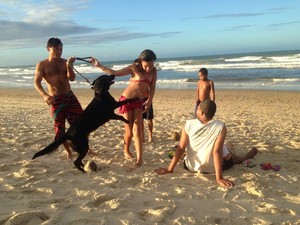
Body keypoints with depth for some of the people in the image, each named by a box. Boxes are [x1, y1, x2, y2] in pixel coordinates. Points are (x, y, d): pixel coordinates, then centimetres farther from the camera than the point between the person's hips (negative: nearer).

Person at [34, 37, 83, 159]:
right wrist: (44, 95, -29)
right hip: (55, 99, -2)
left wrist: (69, 65, -22)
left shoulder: (65, 62, 4)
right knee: (59, 127, 1)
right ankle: (68, 151, 20)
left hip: (69, 96, 2)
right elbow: (37, 82, -11)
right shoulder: (42, 65, -3)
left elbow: (72, 78, -5)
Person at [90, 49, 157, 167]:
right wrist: (99, 66, -17)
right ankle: (126, 151, 29)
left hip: (139, 101, 3)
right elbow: (115, 73, -12)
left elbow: (152, 87, -4)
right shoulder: (134, 68, -14)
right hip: (127, 100, -3)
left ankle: (139, 157, -7)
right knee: (129, 131, 4)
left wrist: (149, 100, -19)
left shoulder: (154, 71, -3)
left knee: (137, 129, -6)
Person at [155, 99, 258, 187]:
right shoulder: (220, 127, -22)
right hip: (211, 168, -2)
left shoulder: (189, 125, -18)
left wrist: (169, 169, -9)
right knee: (231, 156, 29)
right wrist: (219, 178, -23)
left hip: (190, 167, 2)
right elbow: (217, 152, -25)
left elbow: (180, 149, -16)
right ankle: (246, 156, 60)